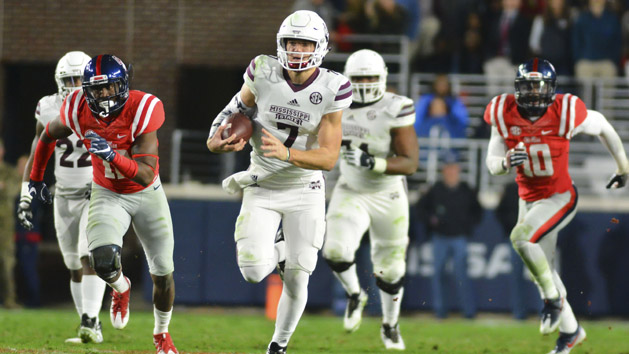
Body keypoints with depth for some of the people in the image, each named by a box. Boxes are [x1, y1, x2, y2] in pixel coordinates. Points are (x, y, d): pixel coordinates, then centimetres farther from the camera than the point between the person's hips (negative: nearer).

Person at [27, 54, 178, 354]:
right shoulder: (78, 110, -19)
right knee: (103, 261, -25)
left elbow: (146, 175, -33)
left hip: (147, 194, -1)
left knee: (163, 273, 7)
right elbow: (48, 135, 5)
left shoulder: (142, 110, -28)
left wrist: (112, 155, -48)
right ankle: (120, 289, 14)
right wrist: (35, 178, 14)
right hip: (107, 194, 1)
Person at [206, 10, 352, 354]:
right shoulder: (264, 72, -15)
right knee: (254, 272, -14)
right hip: (262, 187, 1)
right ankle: (280, 252, 24)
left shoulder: (331, 90, -18)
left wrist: (286, 153, -34)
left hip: (304, 190, -1)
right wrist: (218, 138, -7)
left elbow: (328, 157, -18)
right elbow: (241, 104, 9)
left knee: (296, 278, 1)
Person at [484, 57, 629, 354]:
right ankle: (570, 330, 31)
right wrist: (506, 163, -30)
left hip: (560, 196, -6)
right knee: (540, 269, 13)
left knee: (521, 238, -28)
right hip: (528, 198, 6)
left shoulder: (566, 112, -21)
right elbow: (492, 164, -5)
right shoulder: (504, 115, -11)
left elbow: (603, 127, -2)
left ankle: (553, 298, -8)